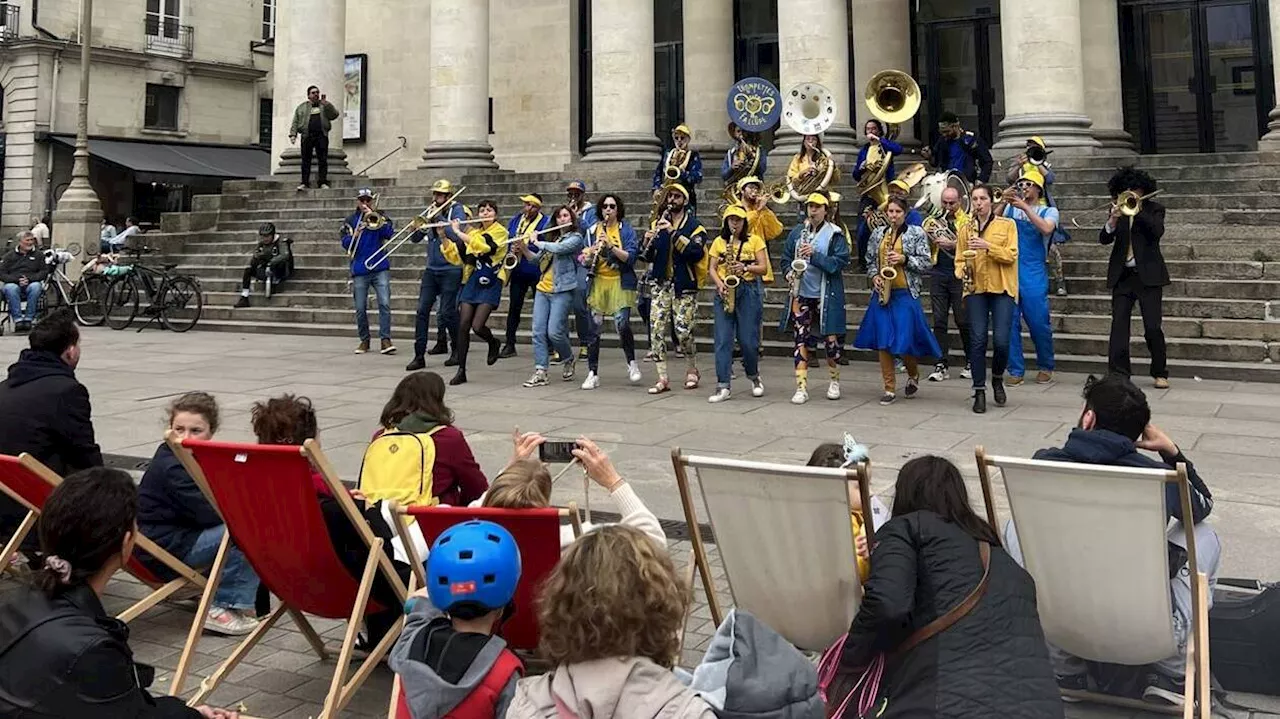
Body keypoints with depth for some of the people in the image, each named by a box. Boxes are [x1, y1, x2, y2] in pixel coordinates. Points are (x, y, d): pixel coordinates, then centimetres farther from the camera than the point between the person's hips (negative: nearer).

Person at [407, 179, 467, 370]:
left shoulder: (457, 209, -2)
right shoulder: (431, 211, 13)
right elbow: (415, 239, 11)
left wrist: (439, 216, -17)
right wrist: (418, 228, -9)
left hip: (450, 270, -5)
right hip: (431, 269, 6)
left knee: (447, 312, -4)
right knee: (422, 310, -2)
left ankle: (457, 351, 15)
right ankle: (419, 355, 1)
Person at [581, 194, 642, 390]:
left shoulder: (627, 230, 1)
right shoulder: (592, 230, 8)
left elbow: (630, 257, -10)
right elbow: (585, 261, 8)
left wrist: (611, 246, -21)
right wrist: (591, 254, -13)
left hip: (620, 283, -3)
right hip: (597, 283, 3)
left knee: (622, 325, -14)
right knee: (594, 328, 2)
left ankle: (632, 363, 13)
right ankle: (593, 374, 10)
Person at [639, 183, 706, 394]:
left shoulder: (694, 225, -2)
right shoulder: (659, 223, 12)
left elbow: (696, 252, -19)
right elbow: (647, 256, 11)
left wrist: (673, 233, -24)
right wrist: (647, 241, -11)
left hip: (684, 286, -4)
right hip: (661, 283, 4)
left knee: (683, 331, -7)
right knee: (657, 330, -3)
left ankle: (691, 370, 18)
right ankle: (662, 379, 2)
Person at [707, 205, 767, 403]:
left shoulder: (755, 241, 6)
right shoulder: (719, 242, 12)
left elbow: (764, 268, 1)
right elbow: (712, 269, 9)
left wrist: (746, 268, -16)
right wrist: (719, 283, -10)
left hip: (749, 292, -2)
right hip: (725, 292, 2)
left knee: (748, 340, -1)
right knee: (723, 340, -5)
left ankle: (754, 377, 24)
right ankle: (723, 386, -4)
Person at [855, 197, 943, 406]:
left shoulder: (916, 233, 1)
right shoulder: (878, 234, 12)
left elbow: (926, 263, -1)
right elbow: (870, 261, 17)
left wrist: (904, 259, -15)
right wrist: (874, 276, -2)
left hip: (906, 294, -3)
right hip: (882, 294, 4)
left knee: (904, 341, -6)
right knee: (883, 341, 0)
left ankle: (913, 375, 26)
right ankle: (889, 388, 10)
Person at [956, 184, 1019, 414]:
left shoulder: (1007, 225, 5)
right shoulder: (965, 229, 12)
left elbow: (1011, 255, -5)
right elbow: (960, 259, 12)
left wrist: (987, 246, -18)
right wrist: (961, 272, -9)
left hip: (1002, 289, -2)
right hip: (975, 289, 2)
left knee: (1002, 341, -8)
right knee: (977, 340, -4)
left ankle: (997, 379, 20)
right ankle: (979, 391, 4)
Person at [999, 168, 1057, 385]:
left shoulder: (1048, 211, 6)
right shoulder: (1011, 208, 14)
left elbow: (1046, 229, -15)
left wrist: (1024, 207, -19)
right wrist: (1004, 202, -9)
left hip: (1033, 274, -2)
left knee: (1039, 324, -2)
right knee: (1010, 323, 0)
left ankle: (1045, 367, 17)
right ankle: (1016, 369, 8)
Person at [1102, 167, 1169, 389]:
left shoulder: (1154, 209, 3)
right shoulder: (1118, 210, 10)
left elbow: (1158, 231, -15)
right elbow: (1104, 239, -3)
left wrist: (1137, 210, -21)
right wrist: (1113, 220, -21)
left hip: (1148, 275, -2)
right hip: (1122, 275, 2)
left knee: (1153, 327, -2)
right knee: (1119, 325, -4)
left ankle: (1160, 373, 13)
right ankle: (1118, 374, -3)